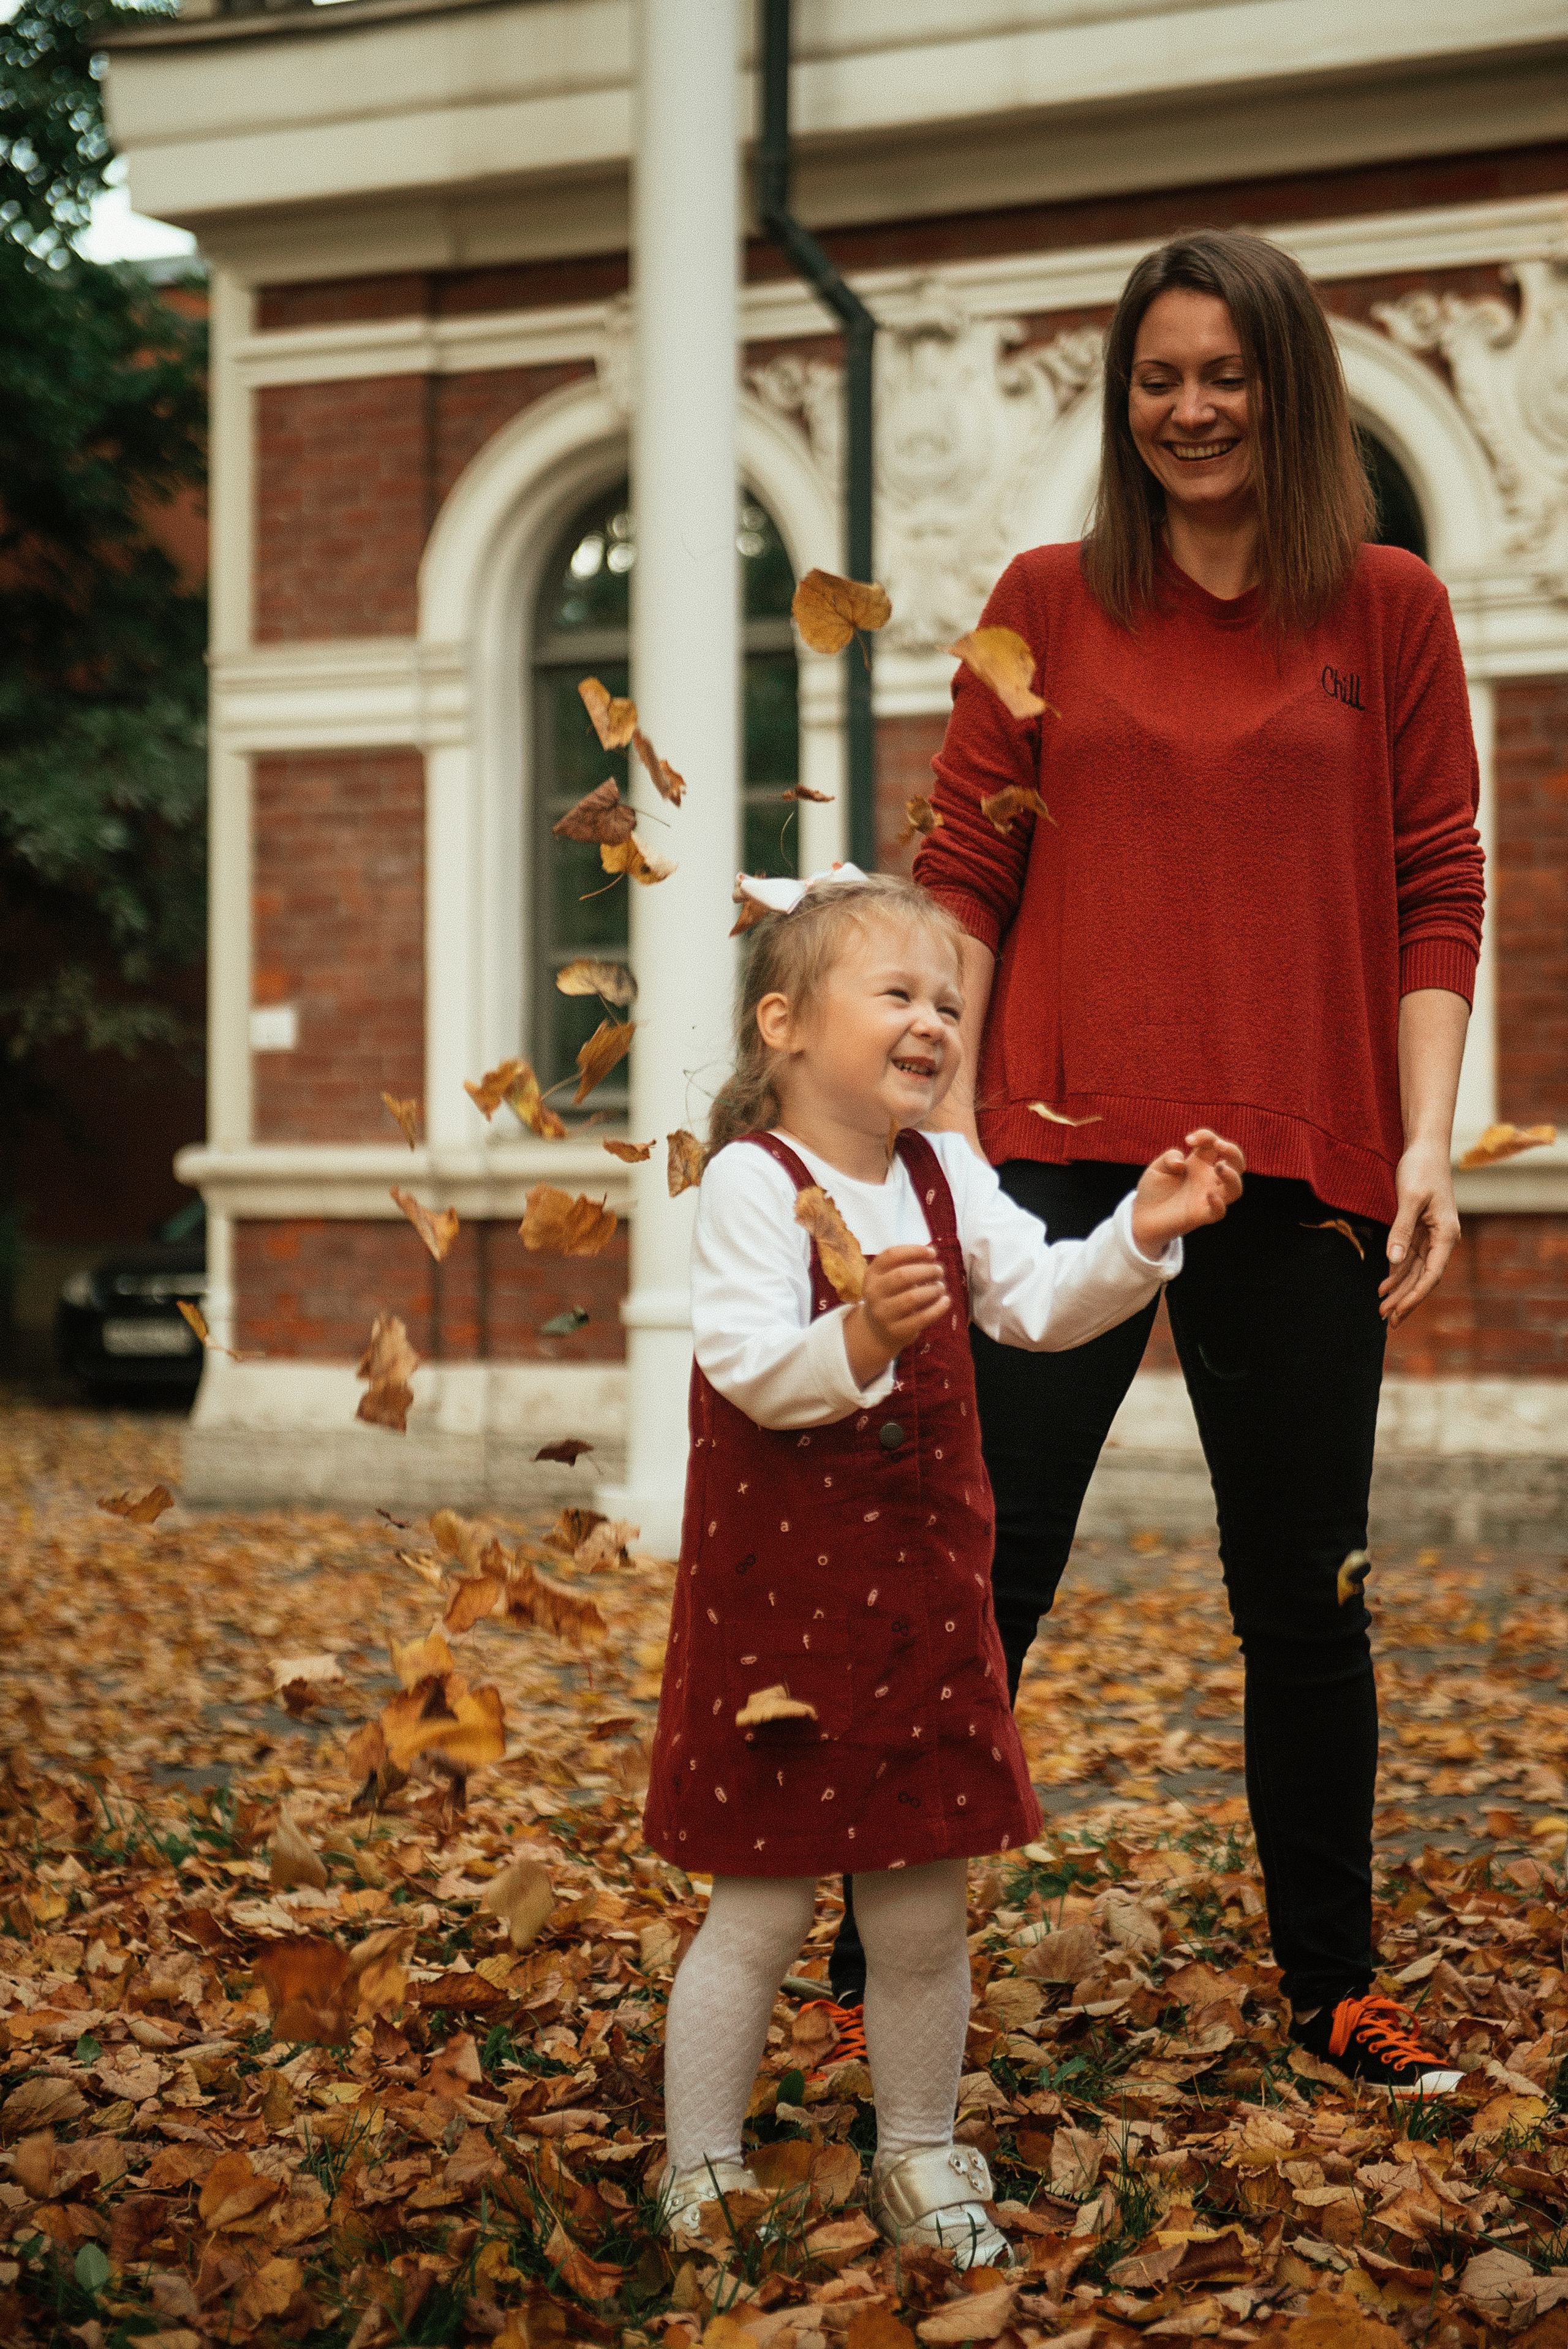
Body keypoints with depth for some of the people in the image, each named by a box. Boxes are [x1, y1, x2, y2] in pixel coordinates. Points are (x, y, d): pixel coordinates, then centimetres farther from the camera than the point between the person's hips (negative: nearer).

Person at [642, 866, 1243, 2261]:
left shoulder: (948, 1177, 7)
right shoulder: (753, 1180, -14)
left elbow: (1042, 1303, 1)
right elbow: (743, 1364, -22)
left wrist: (1142, 1233, -13)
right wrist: (856, 1338, -39)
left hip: (922, 1599, 6)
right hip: (778, 1602, -6)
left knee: (923, 1911, 12)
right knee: (762, 1911, 3)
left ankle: (920, 2155, 29)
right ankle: (702, 2172, 19)